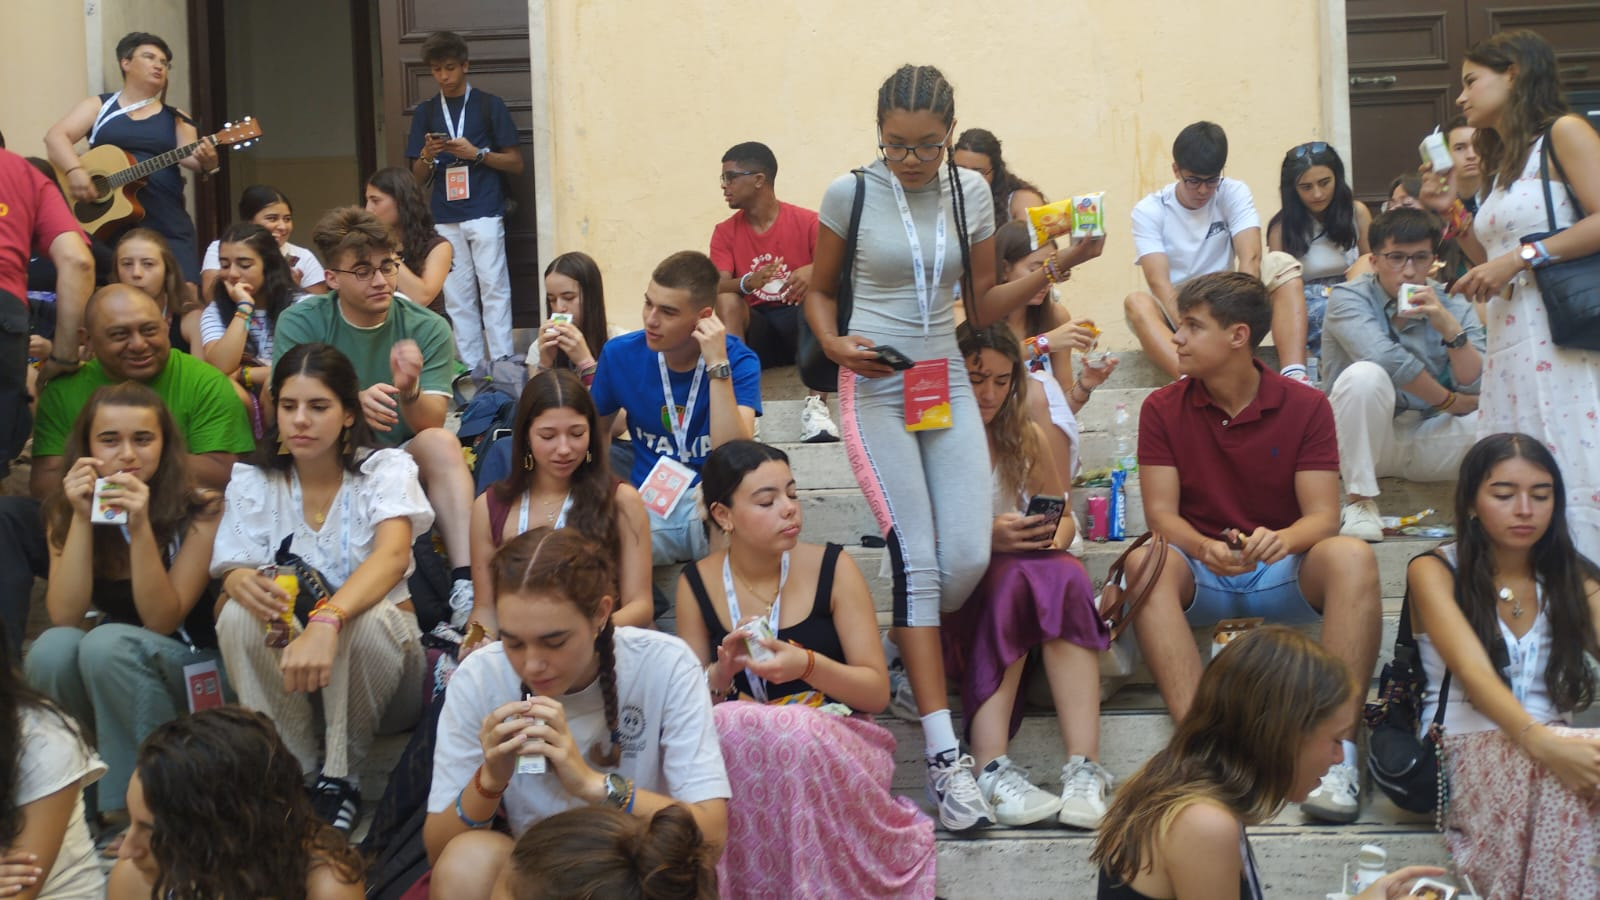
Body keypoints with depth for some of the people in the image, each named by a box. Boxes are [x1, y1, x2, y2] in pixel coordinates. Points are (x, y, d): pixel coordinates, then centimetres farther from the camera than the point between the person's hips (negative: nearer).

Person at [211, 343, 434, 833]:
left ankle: (341, 778, -15)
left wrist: (326, 623, -46)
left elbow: (393, 555, -27)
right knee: (239, 615, -28)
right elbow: (230, 571, -8)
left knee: (368, 617, -35)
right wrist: (240, 584, -36)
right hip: (280, 673, 2)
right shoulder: (253, 482, 2)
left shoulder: (386, 469, -7)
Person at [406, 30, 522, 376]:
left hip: (485, 212, -3)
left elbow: (515, 163, 4)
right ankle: (472, 367, 4)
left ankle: (501, 363, -8)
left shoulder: (489, 106, 5)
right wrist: (428, 155, -8)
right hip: (445, 218, 4)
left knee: (494, 288, -9)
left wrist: (477, 153, -11)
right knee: (457, 296, 1)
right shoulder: (426, 113, 14)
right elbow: (418, 177, 14)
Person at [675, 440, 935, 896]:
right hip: (738, 745, 2)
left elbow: (877, 692, -3)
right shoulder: (697, 584, 2)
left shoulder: (832, 568, -4)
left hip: (838, 738, -2)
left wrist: (809, 665, -22)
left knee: (793, 738, -36)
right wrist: (722, 672, -13)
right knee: (728, 726, -33)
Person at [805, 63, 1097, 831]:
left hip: (947, 384, 4)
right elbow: (819, 290, 8)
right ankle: (945, 759, -13)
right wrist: (834, 343, -11)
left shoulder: (970, 192, 6)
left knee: (968, 558, -8)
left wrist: (1052, 271, -3)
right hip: (876, 387, -4)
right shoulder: (851, 194, -3)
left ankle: (905, 652, 26)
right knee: (917, 557, -14)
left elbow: (981, 306, 11)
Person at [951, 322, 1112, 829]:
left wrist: (1054, 537, -7)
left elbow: (1064, 515, 17)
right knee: (1012, 577, -37)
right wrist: (985, 539, -24)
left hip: (1025, 568, 4)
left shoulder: (1024, 437, 17)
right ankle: (992, 770, -47)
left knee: (1065, 576, -32)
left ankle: (1084, 769, -43)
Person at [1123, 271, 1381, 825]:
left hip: (1282, 575, 0)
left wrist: (1281, 539, -32)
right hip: (1201, 577, 0)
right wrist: (1204, 548, -29)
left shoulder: (1305, 407, 0)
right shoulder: (1163, 410, 2)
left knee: (1352, 557, -31)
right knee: (1145, 563, -32)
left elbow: (1322, 515, -8)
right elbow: (1161, 514, -6)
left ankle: (1338, 753, -35)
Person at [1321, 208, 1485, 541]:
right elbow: (1387, 359, -26)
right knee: (1365, 375, -33)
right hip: (1365, 440, -3)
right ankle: (1360, 502, -21)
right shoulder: (1348, 298, -8)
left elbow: (1481, 387, -9)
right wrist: (1450, 401, -15)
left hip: (1429, 443, 3)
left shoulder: (1452, 306, 3)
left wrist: (1449, 326, -21)